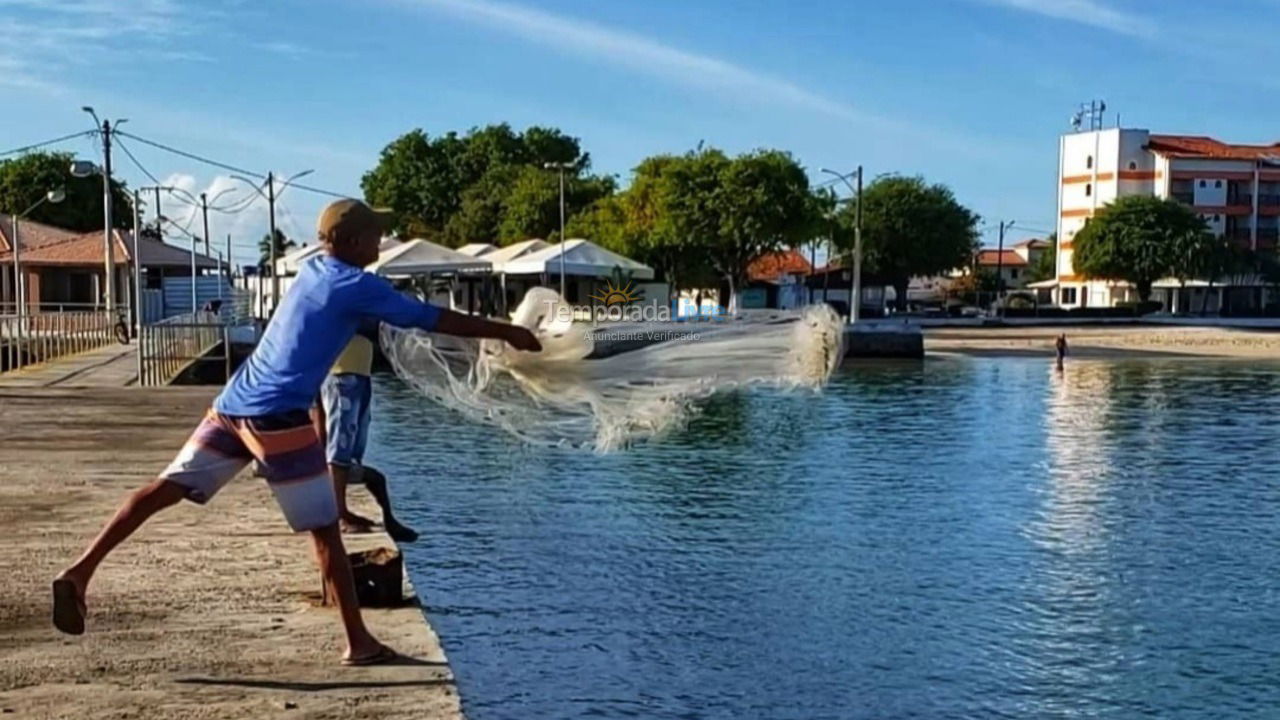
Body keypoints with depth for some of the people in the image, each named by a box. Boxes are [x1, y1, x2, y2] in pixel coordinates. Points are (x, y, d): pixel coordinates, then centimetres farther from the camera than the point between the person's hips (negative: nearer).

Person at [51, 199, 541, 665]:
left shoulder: (312, 272, 17)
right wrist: (505, 332, 4)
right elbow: (432, 319, -3)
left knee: (166, 488, 7)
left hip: (232, 406, 8)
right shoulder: (359, 286, -5)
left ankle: (80, 571, 1)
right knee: (325, 531, 0)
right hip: (280, 419, -8)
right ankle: (358, 643, 6)